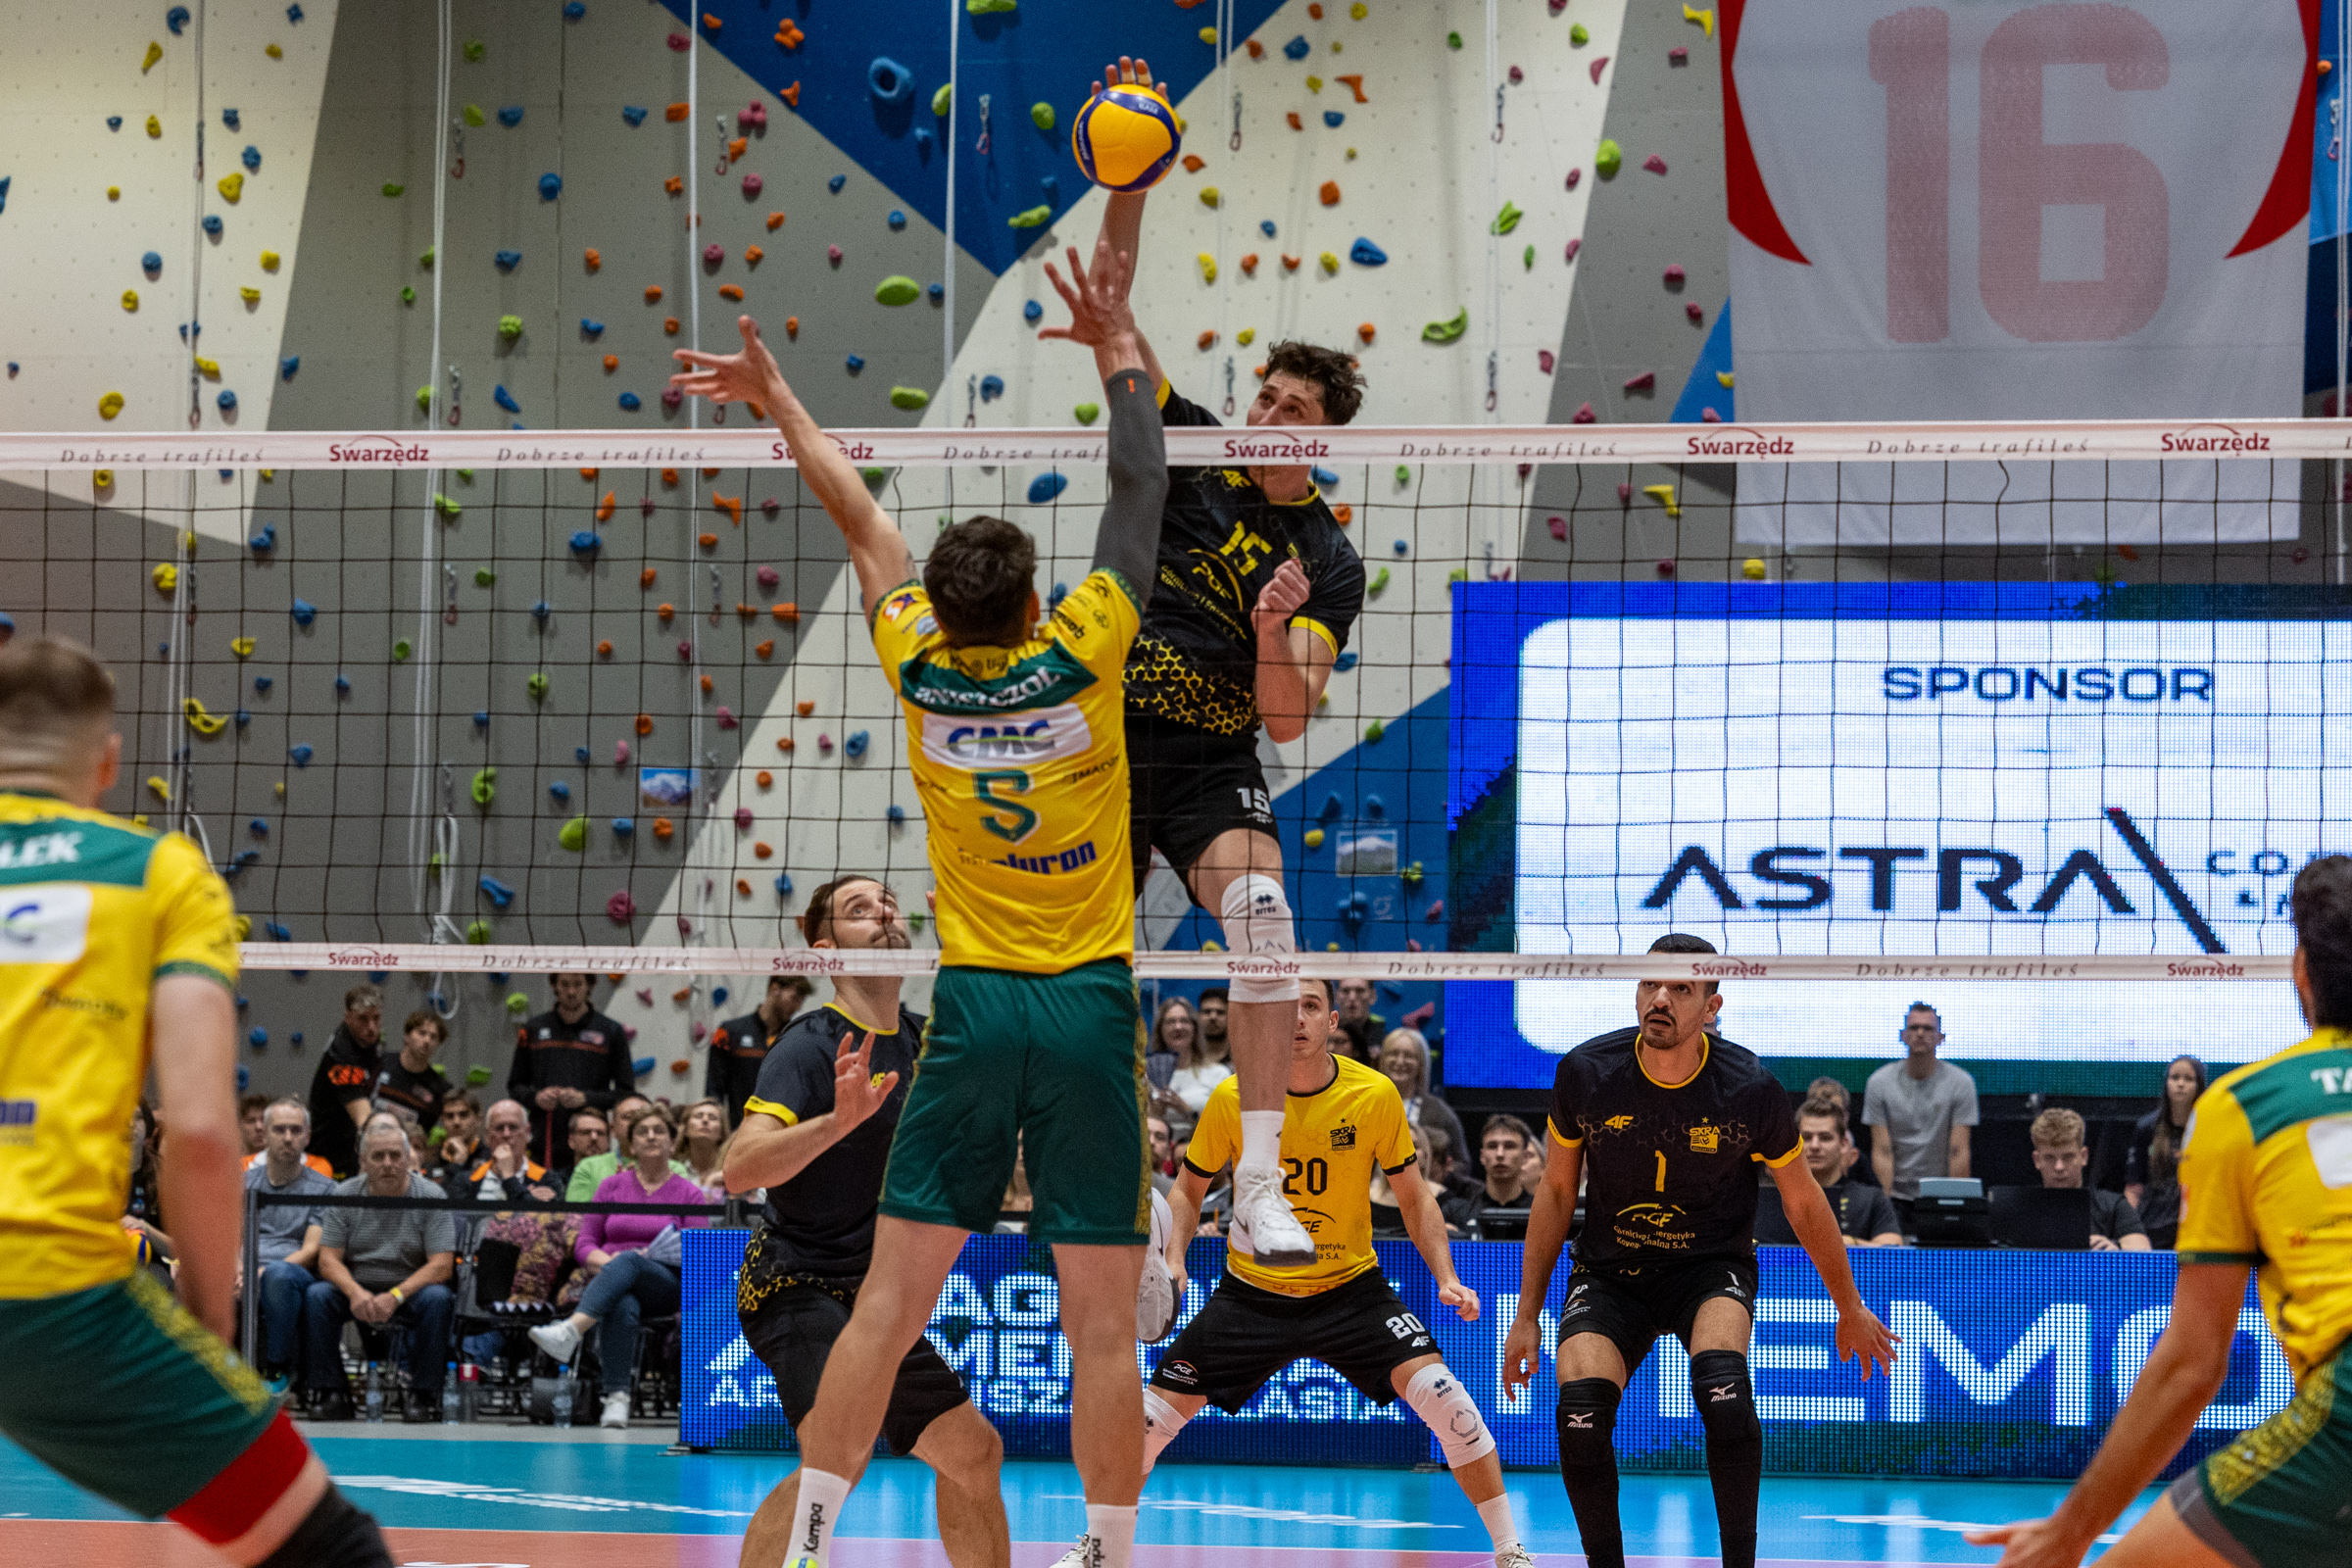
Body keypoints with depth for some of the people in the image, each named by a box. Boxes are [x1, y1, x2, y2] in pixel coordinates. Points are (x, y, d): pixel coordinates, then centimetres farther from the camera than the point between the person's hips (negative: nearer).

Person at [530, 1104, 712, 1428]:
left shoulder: (690, 1195, 13)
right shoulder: (611, 1186, 19)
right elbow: (583, 1245, 14)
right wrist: (606, 1261, -10)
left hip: (667, 1285, -1)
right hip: (611, 1282, 1)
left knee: (630, 1260, -38)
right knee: (623, 1308, -39)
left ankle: (570, 1331, -58)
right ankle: (616, 1398, -49)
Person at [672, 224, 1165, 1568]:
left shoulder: (922, 671, -1)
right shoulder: (1083, 655, -8)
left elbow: (861, 513, 14)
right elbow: (1144, 492, 4)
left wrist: (778, 396, 24)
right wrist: (1119, 349, 15)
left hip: (973, 1003, 2)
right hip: (1091, 1005, -2)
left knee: (890, 1302, 3)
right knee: (1103, 1321, -1)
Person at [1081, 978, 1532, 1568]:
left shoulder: (1375, 1095, -13)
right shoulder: (1232, 1099, -13)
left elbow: (1414, 1196, 0)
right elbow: (1189, 1188, 3)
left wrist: (1446, 1277, -13)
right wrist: (1173, 1260, -15)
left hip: (1351, 1288, -1)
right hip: (1251, 1292, 1)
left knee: (1439, 1392, -21)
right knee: (1158, 1410, -5)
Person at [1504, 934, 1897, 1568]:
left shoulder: (1749, 1089, -15)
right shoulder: (1585, 1073, -12)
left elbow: (1804, 1203, 1)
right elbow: (1556, 1190, 4)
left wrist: (1851, 1310, 11)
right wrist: (1528, 1314, 5)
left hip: (1713, 1267, -2)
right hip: (1609, 1272, 2)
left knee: (1722, 1384, -32)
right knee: (1580, 1410, -23)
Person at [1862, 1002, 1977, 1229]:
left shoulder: (1961, 1083, -1)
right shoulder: (1880, 1082, 1)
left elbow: (1958, 1151, -4)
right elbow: (1882, 1152, -2)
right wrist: (1887, 1200, -12)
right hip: (1898, 1199, 0)